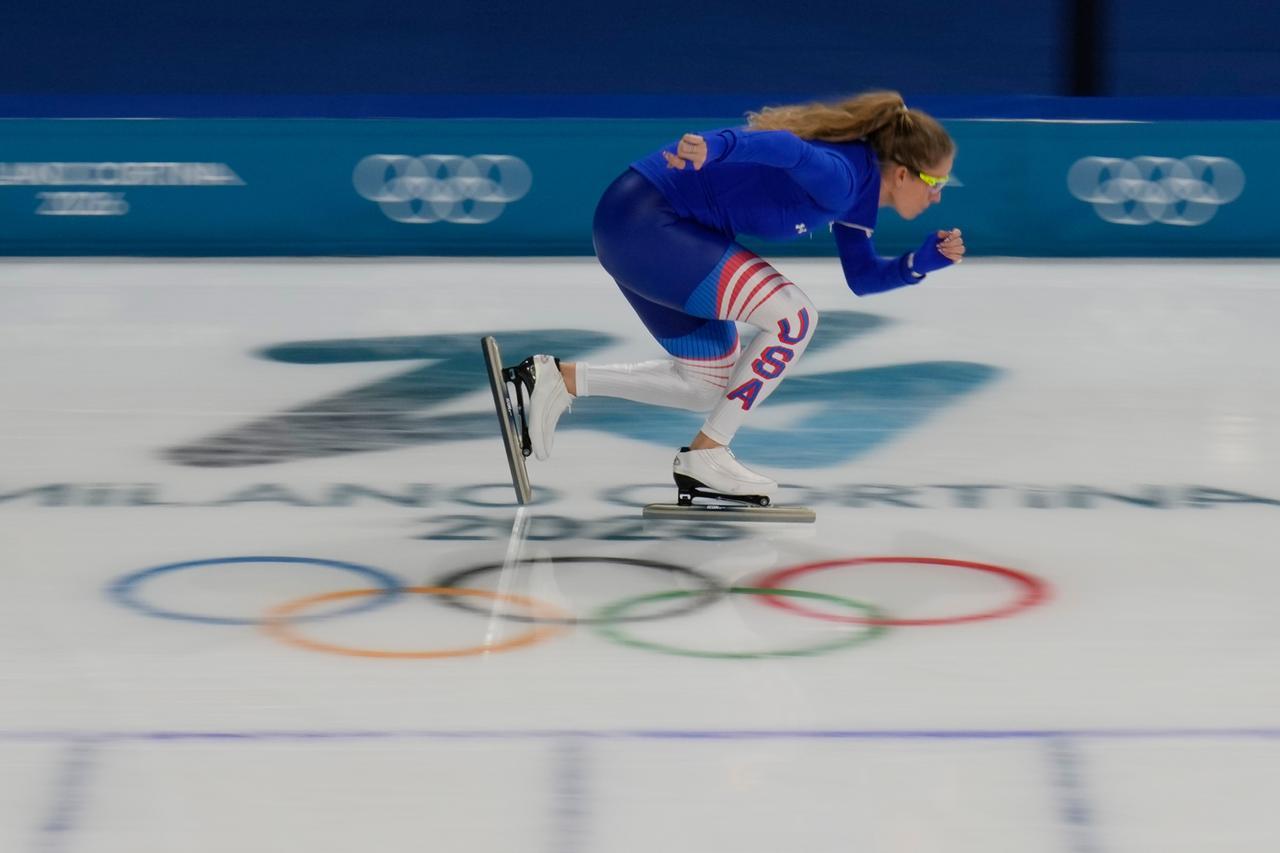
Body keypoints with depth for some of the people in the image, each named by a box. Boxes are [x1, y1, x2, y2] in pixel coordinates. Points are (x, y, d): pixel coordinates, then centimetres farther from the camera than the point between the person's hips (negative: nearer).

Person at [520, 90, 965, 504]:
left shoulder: (855, 187, 9)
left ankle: (558, 379, 16)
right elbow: (783, 146, -40)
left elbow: (862, 277, 20)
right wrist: (714, 147, -59)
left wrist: (923, 262, 4)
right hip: (643, 223, -11)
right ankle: (705, 455, -4)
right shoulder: (842, 177, -21)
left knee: (711, 384, 18)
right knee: (794, 318, -15)